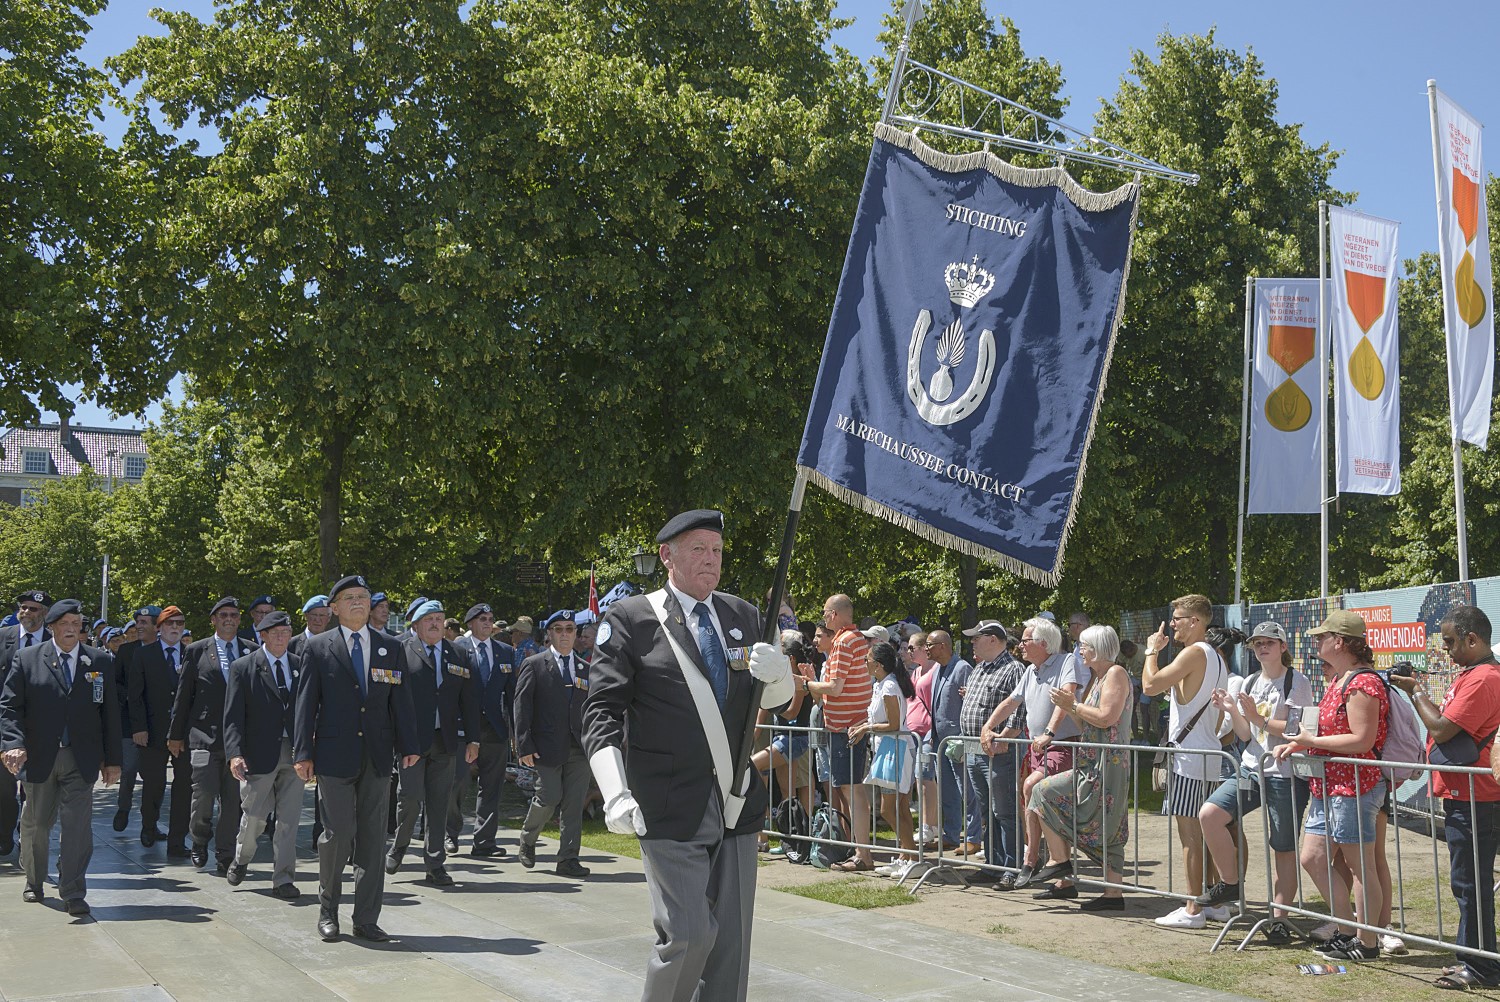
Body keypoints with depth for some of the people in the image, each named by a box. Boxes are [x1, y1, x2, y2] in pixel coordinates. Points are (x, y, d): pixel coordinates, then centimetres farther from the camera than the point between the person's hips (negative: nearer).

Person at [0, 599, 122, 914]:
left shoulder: (101, 661, 4)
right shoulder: (27, 659, 2)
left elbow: (110, 711, 5)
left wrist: (112, 759, 3)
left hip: (81, 759, 0)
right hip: (38, 757, 0)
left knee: (78, 825, -7)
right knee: (36, 823, 14)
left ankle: (73, 893, -2)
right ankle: (34, 882, 34)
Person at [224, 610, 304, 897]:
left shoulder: (301, 666, 8)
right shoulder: (243, 668, -1)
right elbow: (233, 716, -5)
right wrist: (235, 753, -17)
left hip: (294, 752, 2)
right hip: (260, 753, -2)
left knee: (289, 819, 2)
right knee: (254, 815, 7)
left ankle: (283, 879, 10)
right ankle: (241, 860, 35)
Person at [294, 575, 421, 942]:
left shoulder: (389, 646, 10)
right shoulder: (318, 648, 3)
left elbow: (400, 699, 10)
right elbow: (306, 703, 0)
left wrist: (408, 745, 3)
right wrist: (303, 753, -6)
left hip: (377, 756, 3)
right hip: (334, 756, -3)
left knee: (373, 837, 4)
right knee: (338, 832, -4)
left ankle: (366, 919, 12)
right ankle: (328, 911, 16)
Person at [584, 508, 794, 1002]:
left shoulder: (744, 617, 12)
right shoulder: (631, 619, -3)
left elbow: (775, 701, 18)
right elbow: (602, 713, -8)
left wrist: (778, 674, -7)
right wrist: (616, 794, -22)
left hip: (736, 806, 5)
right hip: (670, 811, -5)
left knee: (732, 937, 9)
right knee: (689, 933, -10)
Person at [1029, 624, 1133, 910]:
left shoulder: (1116, 673, -8)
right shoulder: (1096, 678, 21)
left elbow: (1106, 718, -19)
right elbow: (1085, 725, 20)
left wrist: (1073, 705, -11)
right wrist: (1069, 707, 6)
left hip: (1106, 766, -10)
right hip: (1092, 765, 10)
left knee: (1044, 791, -11)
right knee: (1106, 833, 8)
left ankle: (1058, 860, -5)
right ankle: (1113, 894, 10)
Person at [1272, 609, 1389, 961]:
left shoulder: (1362, 683, -17)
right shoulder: (1338, 681, 16)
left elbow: (1362, 740, -23)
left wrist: (1312, 741, -16)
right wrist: (1297, 744, 9)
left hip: (1354, 785, -11)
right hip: (1328, 785, 11)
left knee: (1360, 866, -1)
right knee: (1313, 858, 11)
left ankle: (1366, 943, 8)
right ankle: (1347, 932, 20)